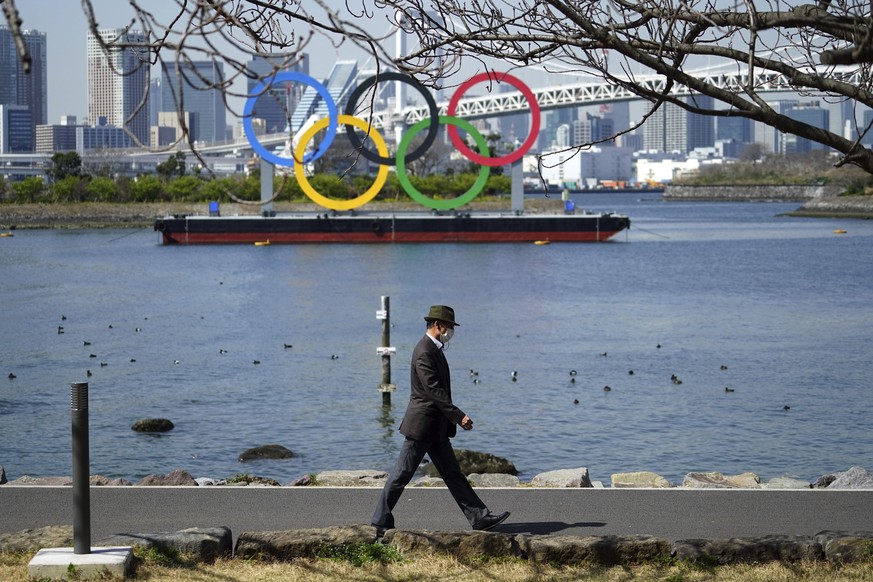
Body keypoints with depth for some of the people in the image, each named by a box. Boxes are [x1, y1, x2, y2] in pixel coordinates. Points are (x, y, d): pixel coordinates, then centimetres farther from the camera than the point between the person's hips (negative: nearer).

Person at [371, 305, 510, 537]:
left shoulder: (435, 350, 14)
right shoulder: (424, 352, -18)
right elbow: (434, 390, -24)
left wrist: (453, 418, 22)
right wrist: (459, 416, -25)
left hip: (437, 427, 10)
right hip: (422, 425, -10)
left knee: (453, 474, 9)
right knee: (402, 474, -2)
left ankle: (479, 517, 9)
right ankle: (380, 522, 5)